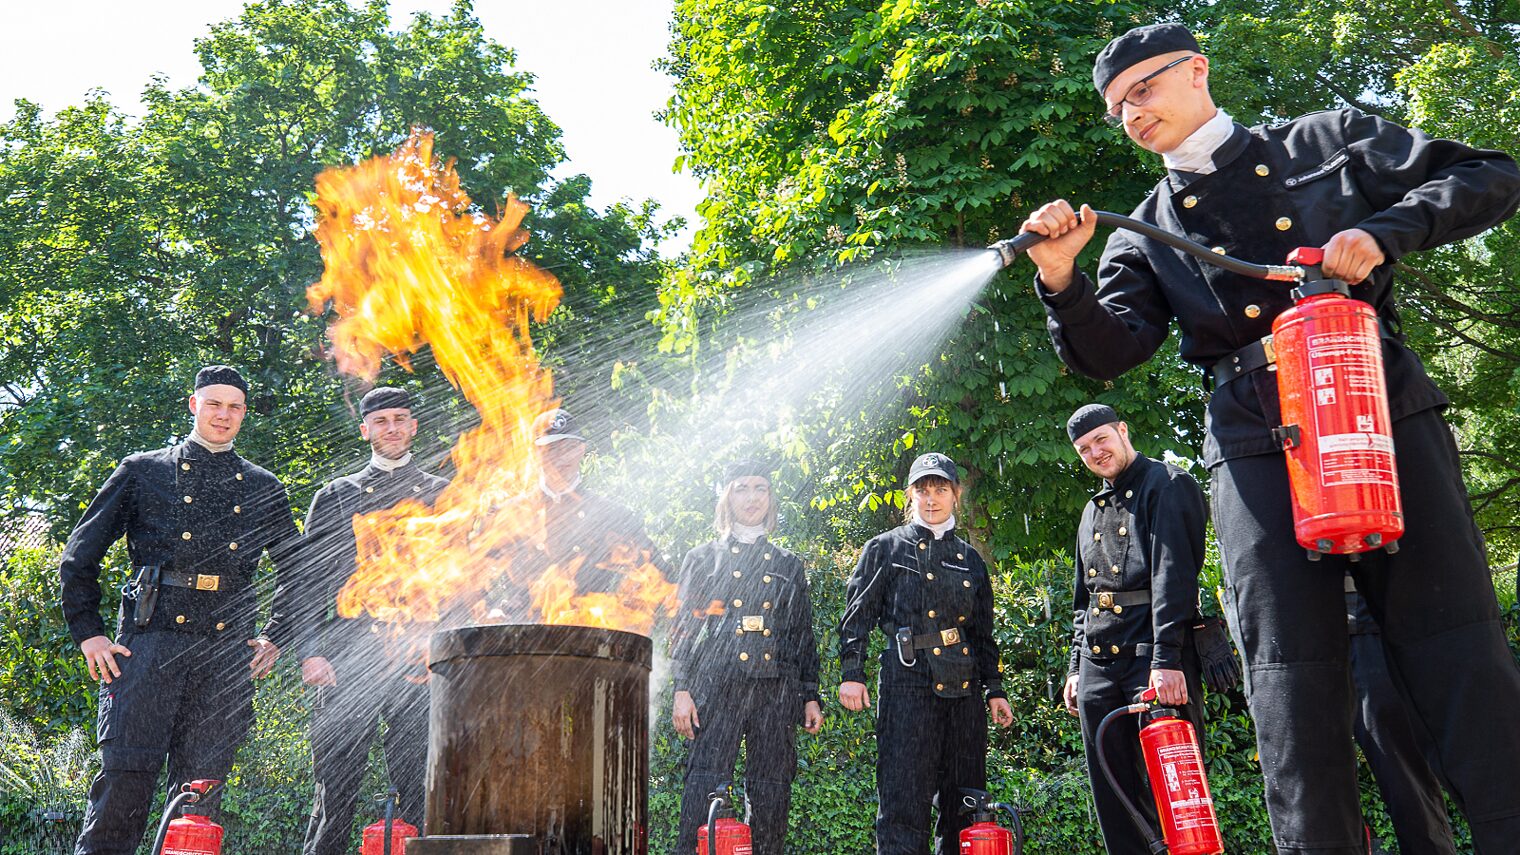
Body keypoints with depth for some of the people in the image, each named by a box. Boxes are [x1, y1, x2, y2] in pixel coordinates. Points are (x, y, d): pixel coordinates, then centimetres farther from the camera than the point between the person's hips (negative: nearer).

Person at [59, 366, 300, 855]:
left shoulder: (263, 489, 18)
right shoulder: (143, 471, 12)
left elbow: (297, 569, 26)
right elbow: (80, 554, 12)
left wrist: (277, 637, 16)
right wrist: (88, 632, 3)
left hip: (227, 653, 2)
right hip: (149, 643, -2)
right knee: (124, 778, -11)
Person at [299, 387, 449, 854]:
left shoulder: (443, 496, 15)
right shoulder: (335, 495, 16)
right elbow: (309, 582, 10)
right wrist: (311, 654, -2)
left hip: (420, 661, 0)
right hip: (347, 661, 0)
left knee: (418, 790, -1)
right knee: (335, 790, -1)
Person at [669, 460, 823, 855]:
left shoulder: (789, 565, 18)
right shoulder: (703, 558, 13)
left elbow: (804, 635, 17)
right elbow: (683, 627, 7)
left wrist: (811, 696, 10)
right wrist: (682, 689, -3)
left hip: (776, 688, 2)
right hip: (717, 687, -2)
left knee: (771, 792, 1)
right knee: (705, 785, -10)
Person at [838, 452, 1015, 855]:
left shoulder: (970, 559, 19)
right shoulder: (885, 548, 8)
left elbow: (984, 632, 21)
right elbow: (857, 614, 3)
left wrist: (995, 689, 15)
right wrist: (851, 673, -7)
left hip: (963, 688, 5)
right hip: (907, 684, -5)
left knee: (965, 801, 7)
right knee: (904, 798, -8)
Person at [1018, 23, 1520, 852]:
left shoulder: (1330, 139, 16)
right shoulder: (1146, 234, 17)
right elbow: (1108, 351, 5)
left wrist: (1383, 233, -5)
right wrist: (1061, 279, -13)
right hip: (1254, 444, 1)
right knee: (1292, 674, -5)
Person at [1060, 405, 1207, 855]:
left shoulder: (1167, 485, -1)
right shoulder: (1093, 510, 24)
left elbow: (1173, 573, -13)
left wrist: (1167, 659, -22)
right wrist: (1076, 667, 20)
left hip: (1154, 656, -7)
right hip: (1099, 664, 8)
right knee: (1113, 801, 7)